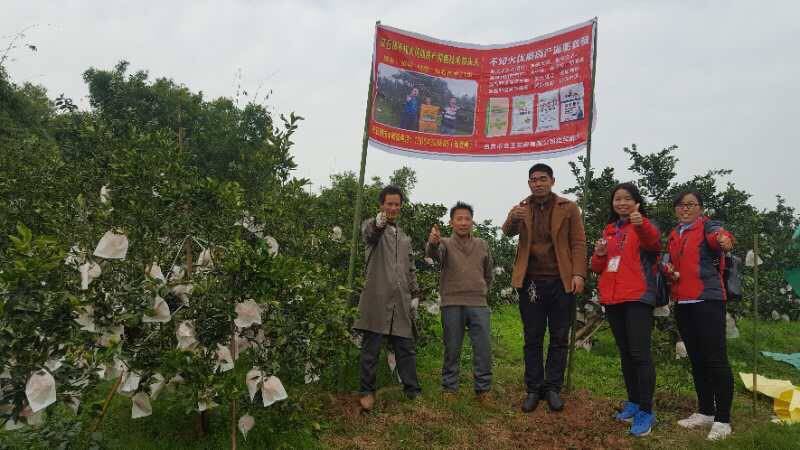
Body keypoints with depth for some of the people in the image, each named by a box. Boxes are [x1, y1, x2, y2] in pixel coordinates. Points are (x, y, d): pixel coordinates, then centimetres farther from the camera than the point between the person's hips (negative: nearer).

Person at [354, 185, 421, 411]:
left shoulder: (405, 238, 22)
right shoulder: (372, 226, 4)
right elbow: (368, 233, -23)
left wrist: (414, 294, 15)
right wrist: (378, 223, -46)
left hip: (401, 302, 5)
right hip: (377, 299, -5)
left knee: (407, 348, 6)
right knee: (371, 349, 1)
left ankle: (413, 391, 13)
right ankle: (367, 392, 11)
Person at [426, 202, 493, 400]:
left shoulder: (482, 245, 12)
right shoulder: (446, 243, 2)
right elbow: (434, 253, -23)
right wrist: (432, 242, -44)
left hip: (479, 304, 2)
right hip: (452, 304, -2)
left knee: (483, 349, 2)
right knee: (452, 349, 6)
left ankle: (483, 389, 15)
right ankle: (449, 388, 18)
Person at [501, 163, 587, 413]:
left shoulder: (568, 208, 4)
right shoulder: (522, 209, 8)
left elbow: (578, 243, 0)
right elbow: (508, 232, -10)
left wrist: (578, 274, -12)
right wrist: (512, 219, -32)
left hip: (561, 281, -1)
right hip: (530, 281, 1)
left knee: (559, 338, 7)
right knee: (532, 338, 7)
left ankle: (553, 388, 19)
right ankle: (533, 389, 16)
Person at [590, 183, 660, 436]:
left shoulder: (642, 227, -1)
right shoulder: (609, 230, 16)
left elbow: (654, 242, -26)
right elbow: (598, 268, 17)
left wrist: (641, 224, -47)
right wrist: (599, 255, -6)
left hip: (638, 298, -6)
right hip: (612, 299, 6)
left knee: (639, 353, -10)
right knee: (625, 353, 13)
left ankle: (646, 412, -4)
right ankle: (633, 403, 23)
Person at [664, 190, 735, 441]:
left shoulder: (708, 226, -3)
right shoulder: (673, 236, 16)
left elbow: (718, 236, -27)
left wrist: (725, 241, -51)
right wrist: (669, 269, 4)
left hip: (708, 299, -7)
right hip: (682, 302, 7)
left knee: (715, 358, -7)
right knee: (696, 358, 13)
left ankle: (722, 419, 0)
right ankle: (705, 412, 24)